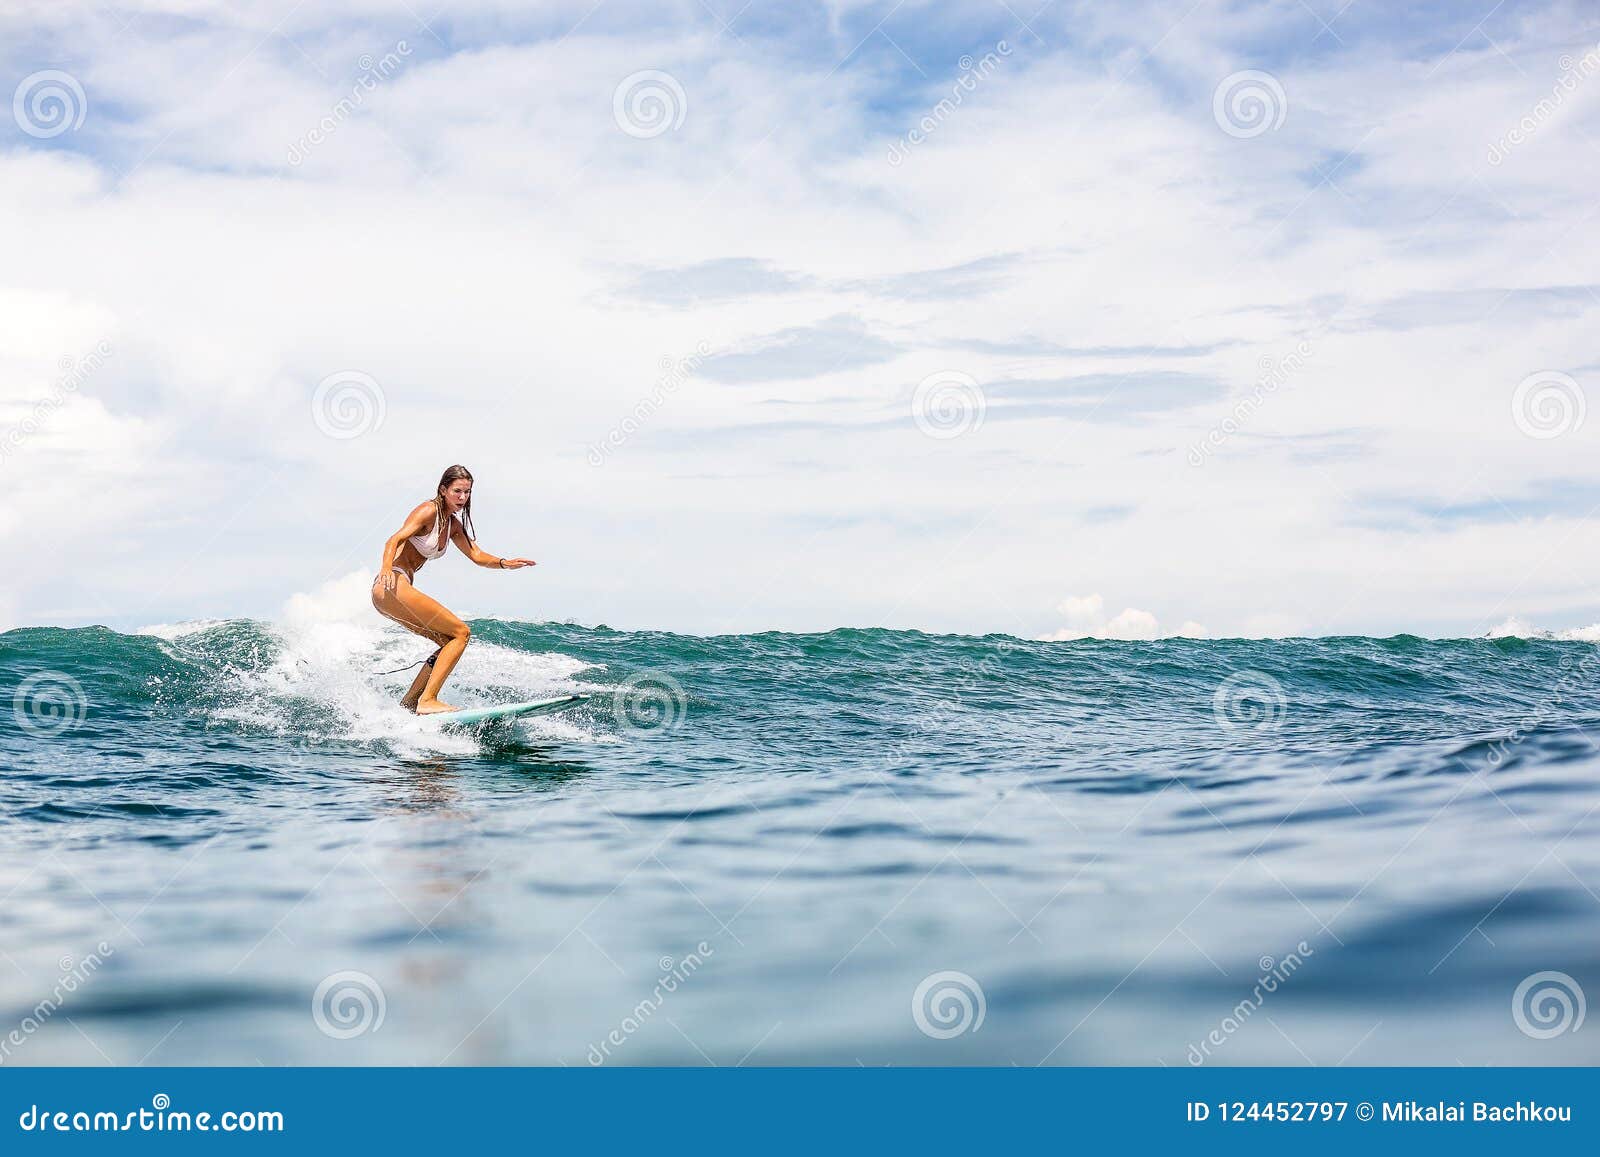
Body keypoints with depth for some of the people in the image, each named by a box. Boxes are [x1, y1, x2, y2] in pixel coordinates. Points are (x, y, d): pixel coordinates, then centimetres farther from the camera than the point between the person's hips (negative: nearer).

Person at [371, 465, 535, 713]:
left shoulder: (454, 524, 19)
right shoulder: (429, 511, -8)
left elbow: (477, 555, 18)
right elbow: (395, 539, -19)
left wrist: (505, 563, -1)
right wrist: (386, 568, -39)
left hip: (392, 597, 10)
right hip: (390, 586, -10)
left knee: (450, 641, 14)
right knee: (461, 632, -12)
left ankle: (408, 704, 12)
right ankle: (427, 701, -19)